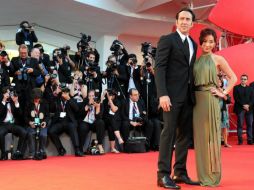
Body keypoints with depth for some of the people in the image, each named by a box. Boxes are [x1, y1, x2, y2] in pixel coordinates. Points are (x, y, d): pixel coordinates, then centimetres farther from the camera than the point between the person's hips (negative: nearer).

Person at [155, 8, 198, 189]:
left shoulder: (193, 44, 19)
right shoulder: (167, 40, -2)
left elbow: (191, 70, 17)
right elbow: (159, 68, -10)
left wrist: (194, 93, 6)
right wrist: (162, 94, -20)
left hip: (188, 96, 7)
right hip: (172, 95, -7)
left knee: (185, 134, 7)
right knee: (169, 133, -7)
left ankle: (180, 173, 14)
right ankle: (163, 175, -3)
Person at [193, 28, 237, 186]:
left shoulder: (218, 59, 2)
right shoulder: (196, 60, 12)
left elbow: (233, 78, 1)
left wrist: (223, 93, -4)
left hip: (210, 100, -4)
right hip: (197, 100, 4)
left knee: (211, 136, 0)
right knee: (200, 136, 5)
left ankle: (213, 176, 10)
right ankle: (203, 175, 14)